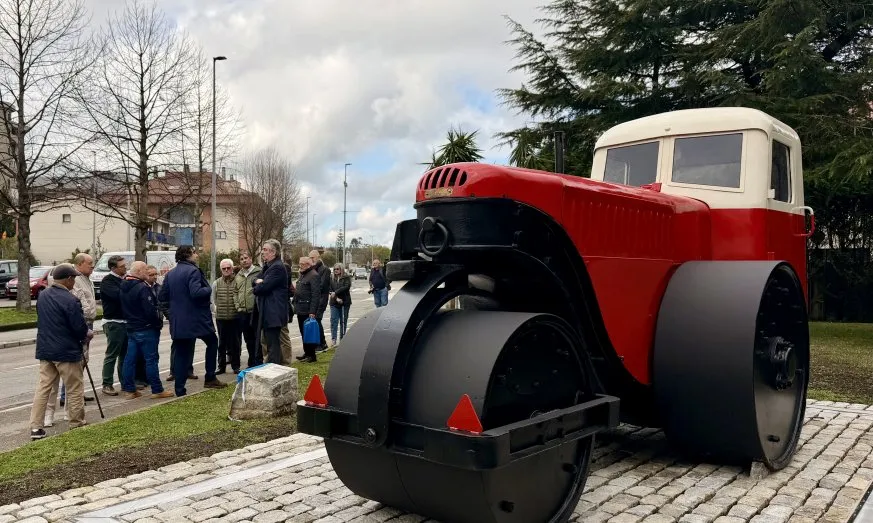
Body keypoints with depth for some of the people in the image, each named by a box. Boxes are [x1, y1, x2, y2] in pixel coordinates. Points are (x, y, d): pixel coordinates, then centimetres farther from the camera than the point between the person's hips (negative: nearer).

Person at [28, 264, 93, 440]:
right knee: (75, 390, 7)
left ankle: (36, 427, 7)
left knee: (43, 387, 10)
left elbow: (43, 320, 15)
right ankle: (77, 424, 17)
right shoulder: (70, 300, -20)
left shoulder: (43, 295, 6)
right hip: (67, 352, -7)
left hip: (45, 350, 7)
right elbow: (79, 328, -20)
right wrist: (87, 333, 4)